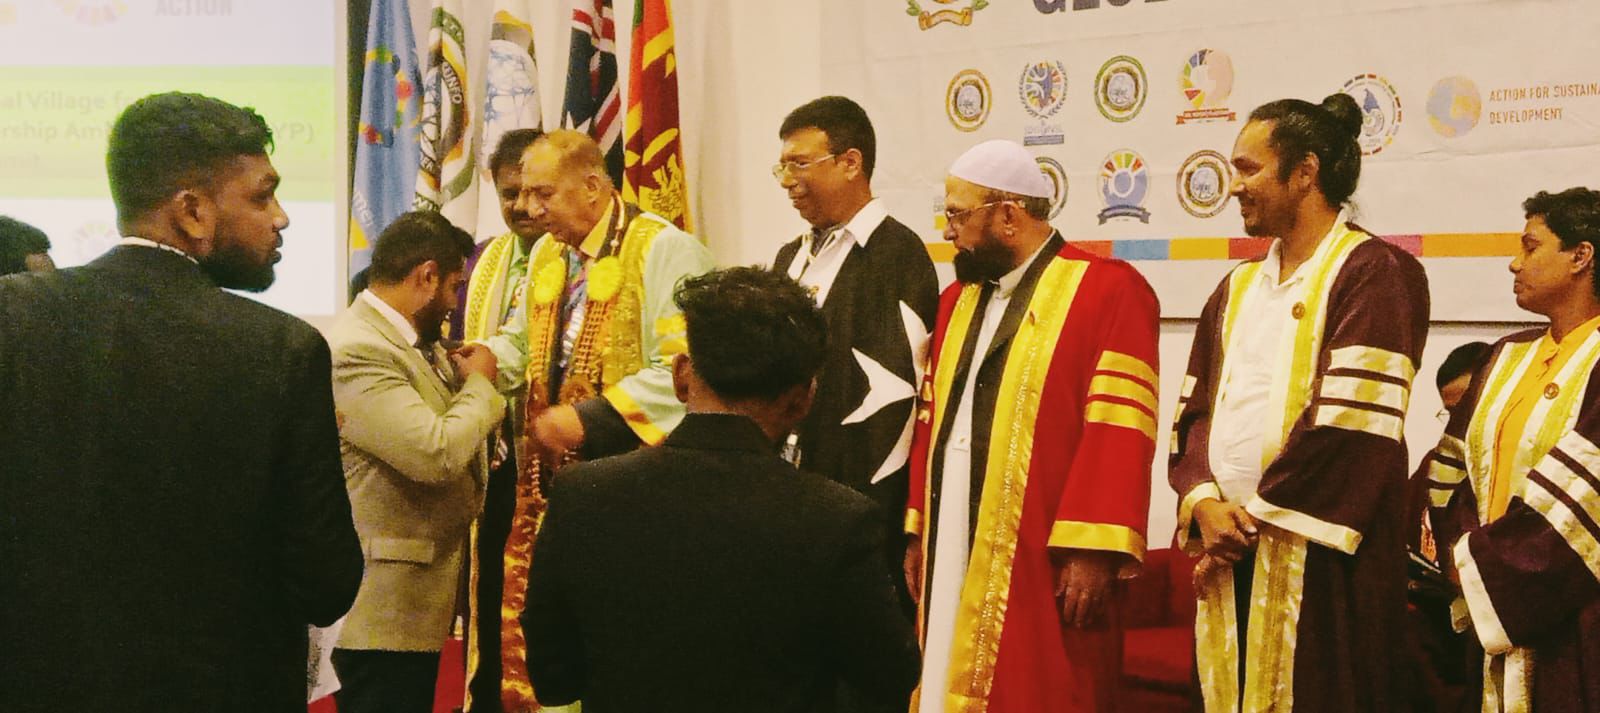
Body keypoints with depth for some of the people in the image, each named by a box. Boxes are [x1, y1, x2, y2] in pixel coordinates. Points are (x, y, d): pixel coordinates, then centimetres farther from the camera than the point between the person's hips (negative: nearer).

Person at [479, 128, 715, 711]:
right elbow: (521, 345, 25)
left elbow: (683, 370, -19)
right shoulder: (547, 254, 15)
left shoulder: (663, 249, -11)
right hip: (548, 477, 8)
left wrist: (587, 418, -20)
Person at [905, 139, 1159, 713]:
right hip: (951, 552, 7)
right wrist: (917, 533, 15)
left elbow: (1118, 431, -14)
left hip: (1043, 562, -7)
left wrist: (1092, 549, -19)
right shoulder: (958, 299, 16)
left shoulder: (1109, 292, -8)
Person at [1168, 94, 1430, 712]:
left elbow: (1352, 424, -15)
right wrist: (1203, 503, -6)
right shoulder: (1237, 290, 17)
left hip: (1318, 568, -6)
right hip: (1228, 551, 7)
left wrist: (1256, 517, -12)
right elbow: (1195, 411, 13)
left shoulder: (1376, 273, -6)